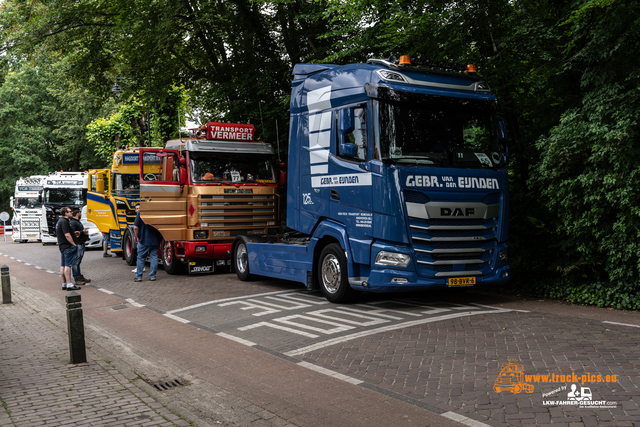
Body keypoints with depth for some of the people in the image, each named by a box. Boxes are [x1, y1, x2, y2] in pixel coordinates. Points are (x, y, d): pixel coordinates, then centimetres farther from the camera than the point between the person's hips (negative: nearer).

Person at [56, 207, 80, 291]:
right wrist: (74, 244, -16)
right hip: (67, 246, -11)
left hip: (62, 246, 11)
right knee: (68, 265, -11)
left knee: (63, 265, 10)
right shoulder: (64, 222, -15)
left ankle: (64, 284, 14)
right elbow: (67, 235, -21)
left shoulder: (60, 221, 18)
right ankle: (69, 284, -12)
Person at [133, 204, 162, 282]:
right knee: (154, 257, 8)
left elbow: (136, 227, -12)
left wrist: (137, 237, 1)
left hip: (144, 240, -4)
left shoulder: (140, 214, -6)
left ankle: (139, 277, 9)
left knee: (141, 258, 6)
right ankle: (152, 276, 8)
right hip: (155, 240, 4)